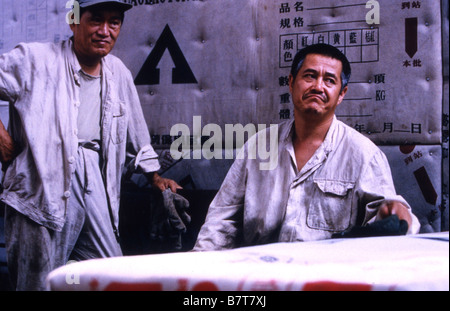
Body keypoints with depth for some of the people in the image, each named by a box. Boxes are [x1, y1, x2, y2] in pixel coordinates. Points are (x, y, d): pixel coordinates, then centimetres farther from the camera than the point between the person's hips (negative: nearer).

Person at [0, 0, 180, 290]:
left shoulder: (118, 72, 17)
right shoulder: (34, 59, -2)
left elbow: (136, 137, 28)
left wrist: (155, 177, 30)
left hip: (94, 182, 6)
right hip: (44, 183, -5)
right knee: (40, 282, -3)